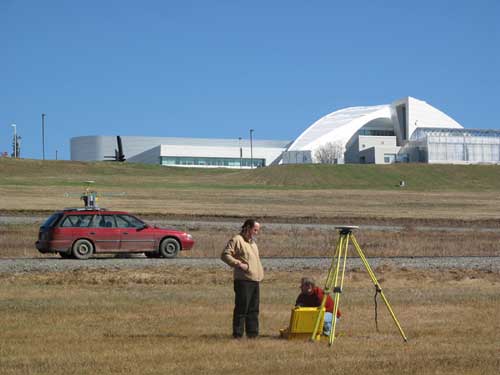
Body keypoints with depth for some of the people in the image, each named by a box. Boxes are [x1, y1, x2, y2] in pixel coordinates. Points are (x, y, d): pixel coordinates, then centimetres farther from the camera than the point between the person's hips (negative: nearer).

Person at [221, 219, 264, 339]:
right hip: (243, 280, -9)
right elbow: (225, 255, -13)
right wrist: (238, 264, -20)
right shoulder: (236, 240, -6)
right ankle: (237, 333, -4)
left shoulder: (252, 242, 22)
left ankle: (252, 332, 14)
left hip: (255, 280, 9)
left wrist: (260, 274, 18)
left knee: (253, 309, 9)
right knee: (241, 308, -8)